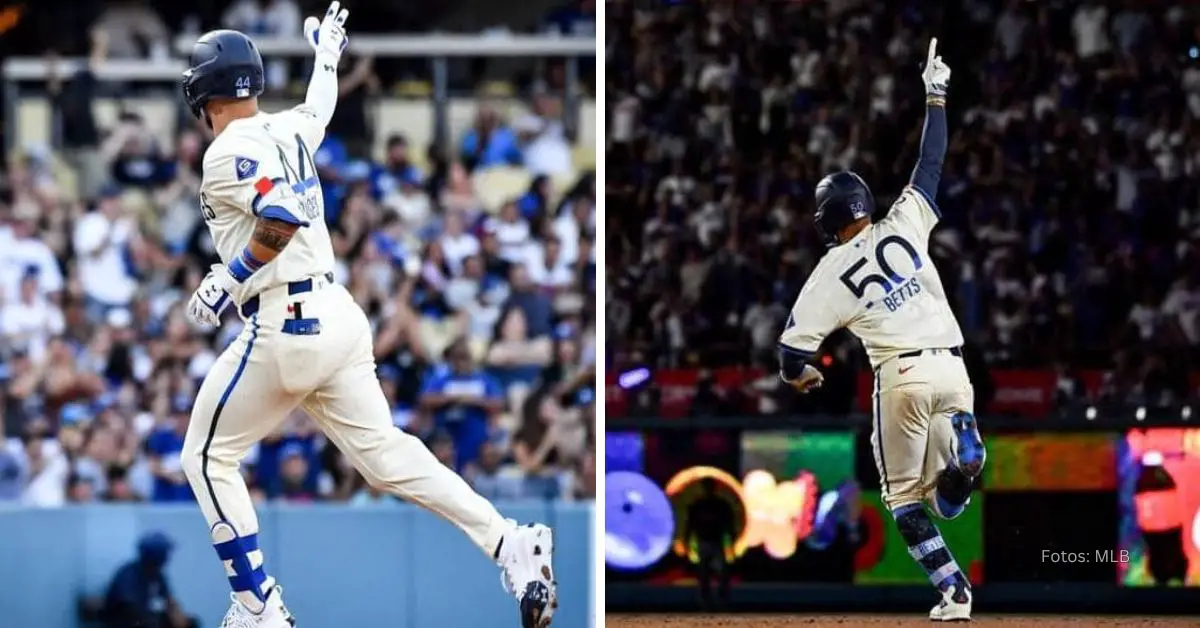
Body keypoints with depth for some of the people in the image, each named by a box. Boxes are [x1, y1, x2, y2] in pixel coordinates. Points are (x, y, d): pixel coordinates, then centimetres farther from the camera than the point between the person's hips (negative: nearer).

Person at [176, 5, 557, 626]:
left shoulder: (229, 153, -11)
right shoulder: (290, 131, 13)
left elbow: (283, 218, -26)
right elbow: (319, 106, 37)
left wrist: (229, 281, -17)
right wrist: (326, 52, 56)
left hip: (284, 329, -8)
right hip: (341, 317, 8)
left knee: (208, 457, 7)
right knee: (383, 453, 7)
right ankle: (510, 544, -8)